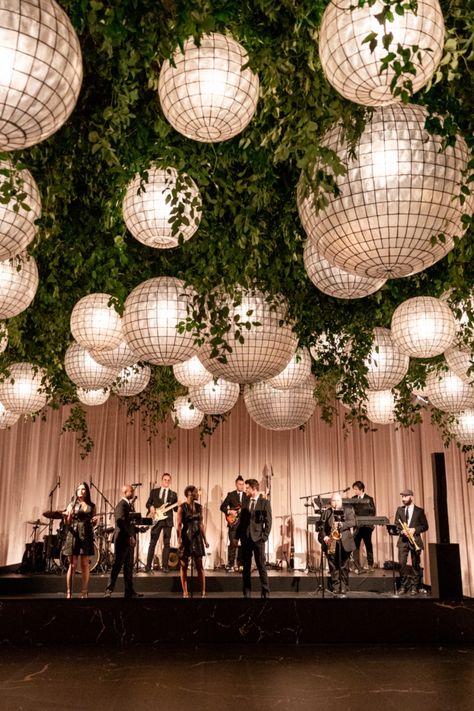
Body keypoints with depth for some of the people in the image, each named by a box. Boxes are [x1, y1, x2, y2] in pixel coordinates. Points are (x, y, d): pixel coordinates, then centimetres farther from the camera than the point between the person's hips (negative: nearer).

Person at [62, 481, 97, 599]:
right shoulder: (72, 504, 7)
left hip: (86, 536, 2)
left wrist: (94, 521, -6)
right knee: (72, 565, -3)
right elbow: (67, 523, 3)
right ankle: (69, 593, 0)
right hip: (74, 535, -2)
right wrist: (65, 517, -18)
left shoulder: (91, 506, 11)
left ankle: (85, 592, 5)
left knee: (85, 565, 1)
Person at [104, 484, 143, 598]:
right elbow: (122, 522, -23)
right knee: (117, 565, -6)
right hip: (122, 539, -10)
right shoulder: (121, 505, -13)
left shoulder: (128, 505, 17)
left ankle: (129, 591, 15)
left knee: (129, 566, 11)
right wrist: (130, 536, -24)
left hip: (128, 540, 10)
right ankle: (109, 590, -1)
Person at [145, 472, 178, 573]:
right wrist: (151, 507, -11)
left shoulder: (173, 494, 11)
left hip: (168, 520, 1)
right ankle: (148, 565, 5)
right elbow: (148, 503, 10)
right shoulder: (154, 491, 10)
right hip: (156, 519, 0)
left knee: (166, 543, 0)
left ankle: (164, 566, 3)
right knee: (152, 543, 0)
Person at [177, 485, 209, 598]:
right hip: (186, 537, -4)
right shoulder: (182, 507, -7)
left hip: (197, 537, 4)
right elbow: (179, 525, -8)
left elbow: (201, 524, 12)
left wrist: (205, 539, 10)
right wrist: (179, 540, -15)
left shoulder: (199, 507, 7)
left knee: (199, 566, 1)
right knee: (184, 566, 3)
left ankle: (203, 592, 4)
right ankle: (185, 592, 11)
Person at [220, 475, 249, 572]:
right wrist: (229, 512, -13)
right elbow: (222, 507, 2)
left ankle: (240, 565, 12)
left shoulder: (247, 496, 11)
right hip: (233, 523, -3)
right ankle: (230, 565, -2)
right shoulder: (231, 495, 3)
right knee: (233, 544, -7)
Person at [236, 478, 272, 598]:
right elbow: (241, 520, 13)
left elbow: (268, 521, -4)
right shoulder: (245, 503, 11)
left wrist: (264, 537, -11)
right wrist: (237, 536, 6)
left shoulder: (265, 502, -1)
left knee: (261, 566, -2)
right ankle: (246, 593, 14)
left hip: (258, 538, -4)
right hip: (245, 538, 4)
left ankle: (265, 593, 6)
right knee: (246, 567, 7)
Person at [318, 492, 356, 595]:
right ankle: (335, 587, 9)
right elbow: (322, 527, 4)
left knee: (344, 567, 1)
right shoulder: (326, 512, 8)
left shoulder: (348, 510, 6)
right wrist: (324, 537, -13)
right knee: (333, 567, 2)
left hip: (344, 543, -1)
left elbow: (352, 522, -6)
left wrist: (341, 524, -20)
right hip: (331, 542, 1)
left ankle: (343, 587, 9)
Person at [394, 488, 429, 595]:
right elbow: (396, 524, 8)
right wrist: (402, 531, -12)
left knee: (416, 564, 0)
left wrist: (414, 529, -14)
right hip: (403, 540, 2)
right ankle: (403, 586, 3)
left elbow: (425, 526, 2)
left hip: (415, 540, -2)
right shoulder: (399, 510, 12)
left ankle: (414, 587, 10)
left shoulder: (419, 511, 4)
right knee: (402, 563, -6)